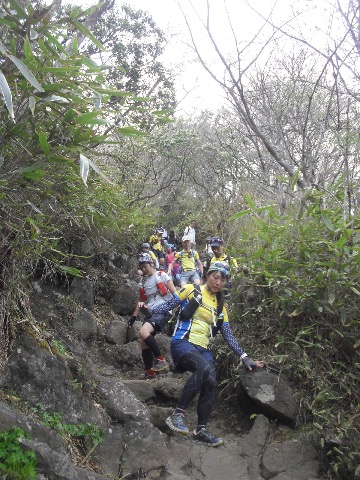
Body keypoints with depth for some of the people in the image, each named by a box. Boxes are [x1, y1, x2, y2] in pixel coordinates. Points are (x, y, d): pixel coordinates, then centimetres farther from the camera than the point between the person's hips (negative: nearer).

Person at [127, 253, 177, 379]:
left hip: (163, 311, -7)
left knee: (143, 332, -28)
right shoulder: (142, 282, 16)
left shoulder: (161, 276, -2)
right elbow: (141, 302, 21)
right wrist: (133, 318, 15)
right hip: (150, 313, 7)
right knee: (144, 343, 0)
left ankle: (160, 360, -17)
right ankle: (149, 373, 11)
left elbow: (175, 294, -3)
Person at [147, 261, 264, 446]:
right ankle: (177, 414, -23)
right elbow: (168, 305, 3)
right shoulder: (191, 290, 4)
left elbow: (228, 336, 15)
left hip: (203, 349, 5)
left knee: (210, 382, -20)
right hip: (182, 343, -5)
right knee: (205, 368, -33)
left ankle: (201, 430, -2)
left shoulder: (221, 307, 17)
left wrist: (244, 357, 8)